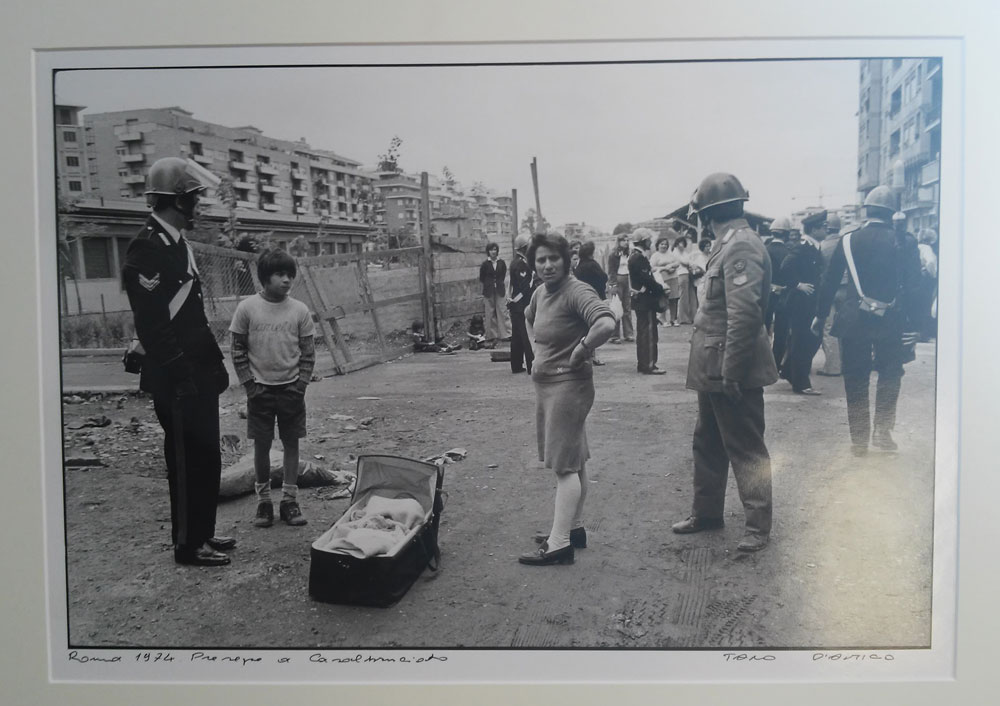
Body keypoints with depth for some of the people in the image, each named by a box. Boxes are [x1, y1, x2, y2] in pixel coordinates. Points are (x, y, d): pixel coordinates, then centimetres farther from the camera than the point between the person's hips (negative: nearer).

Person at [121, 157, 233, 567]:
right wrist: (180, 375, -22)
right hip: (177, 382, -10)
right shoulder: (148, 249, -17)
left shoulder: (177, 244, 14)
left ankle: (202, 533, 29)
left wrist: (215, 363, 18)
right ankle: (189, 544, 12)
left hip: (198, 375, 10)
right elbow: (152, 323, -22)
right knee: (189, 461, -1)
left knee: (206, 457, 16)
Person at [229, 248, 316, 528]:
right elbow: (238, 351, 0)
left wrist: (301, 384, -5)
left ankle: (289, 500, 16)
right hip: (260, 389, -1)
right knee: (261, 445, 5)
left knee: (291, 442, 6)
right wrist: (249, 384, -6)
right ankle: (263, 502, 17)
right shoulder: (247, 308, -5)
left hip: (291, 388, 1)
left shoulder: (300, 310, -3)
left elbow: (308, 352, 3)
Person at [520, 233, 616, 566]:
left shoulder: (576, 292, -18)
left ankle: (559, 544, -1)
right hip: (546, 384, 9)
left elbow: (606, 324, -36)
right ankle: (574, 528, 28)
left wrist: (580, 351, -22)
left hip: (568, 385, -9)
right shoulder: (541, 292, 9)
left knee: (565, 465, -6)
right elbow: (529, 319, 32)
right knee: (574, 462, 17)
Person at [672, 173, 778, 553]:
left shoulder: (741, 246, -19)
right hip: (712, 368, 10)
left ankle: (758, 526, 14)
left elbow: (744, 314, -26)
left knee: (745, 448, 2)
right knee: (708, 442, 19)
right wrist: (715, 368, 17)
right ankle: (706, 512, 33)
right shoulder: (727, 244, 12)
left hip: (732, 370, -10)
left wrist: (730, 372, -24)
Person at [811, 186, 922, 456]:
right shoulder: (904, 242, -4)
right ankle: (882, 431, 13)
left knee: (856, 380, 8)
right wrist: (913, 325, -2)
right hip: (891, 322, 0)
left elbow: (829, 281, 2)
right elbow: (913, 286, -5)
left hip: (854, 321, 0)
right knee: (890, 377, 18)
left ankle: (859, 440, 12)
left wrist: (820, 315, 11)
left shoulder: (847, 240, -1)